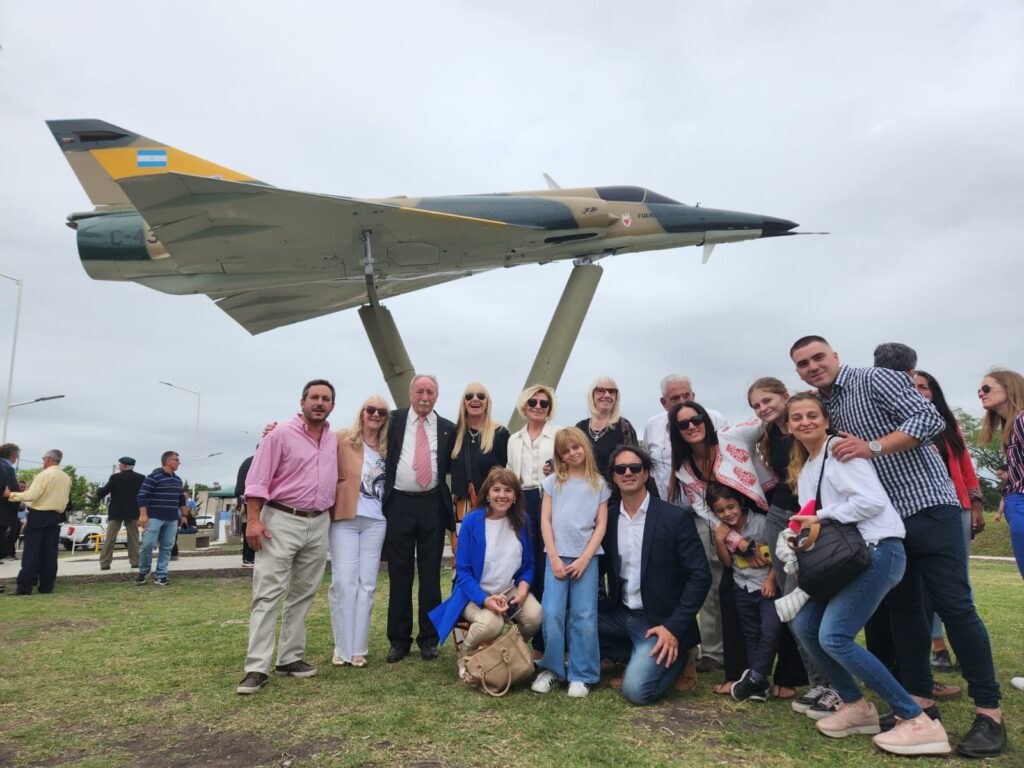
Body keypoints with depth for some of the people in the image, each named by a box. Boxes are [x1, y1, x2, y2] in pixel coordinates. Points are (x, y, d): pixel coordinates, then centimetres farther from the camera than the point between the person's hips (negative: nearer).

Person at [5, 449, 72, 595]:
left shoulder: (44, 475, -12)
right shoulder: (67, 478, 9)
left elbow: (31, 495, -16)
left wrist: (10, 494, -6)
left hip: (38, 515, -6)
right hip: (56, 517, 6)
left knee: (31, 552, -2)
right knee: (50, 553, 7)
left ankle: (25, 586, -1)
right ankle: (46, 586, 8)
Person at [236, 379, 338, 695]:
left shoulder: (334, 441, 10)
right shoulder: (281, 435, -6)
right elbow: (257, 480, -9)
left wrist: (332, 516, 12)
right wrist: (254, 520, -16)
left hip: (319, 524, 6)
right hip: (281, 521, -6)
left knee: (302, 595, 11)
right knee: (268, 594, -5)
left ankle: (290, 658, 21)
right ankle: (257, 668, -1)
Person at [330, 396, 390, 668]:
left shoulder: (386, 448, 13)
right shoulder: (342, 439, 0)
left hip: (375, 522, 4)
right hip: (345, 519, -4)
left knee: (367, 584, 6)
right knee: (343, 582, -5)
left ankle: (358, 649, 14)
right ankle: (342, 648, 8)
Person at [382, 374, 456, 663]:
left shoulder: (447, 429, 6)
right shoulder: (393, 420, 3)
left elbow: (453, 468, 10)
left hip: (433, 505, 1)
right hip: (399, 504, -1)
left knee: (431, 574, 8)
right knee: (399, 574, 7)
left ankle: (429, 639, 19)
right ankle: (399, 639, 19)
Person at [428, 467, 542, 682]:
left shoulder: (522, 521, 0)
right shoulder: (472, 522, -12)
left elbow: (528, 564, 7)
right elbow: (463, 570, -11)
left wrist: (523, 588, -13)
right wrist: (486, 600, -23)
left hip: (511, 590, 4)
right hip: (476, 593, -3)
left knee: (535, 615, -25)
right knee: (491, 623, -34)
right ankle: (465, 656, 2)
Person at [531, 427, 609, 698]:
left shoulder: (599, 484, 8)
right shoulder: (552, 482, 9)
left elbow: (601, 525, 3)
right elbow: (545, 520, 4)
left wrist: (584, 558, -7)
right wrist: (554, 557, -5)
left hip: (586, 556, 0)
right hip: (557, 555, 1)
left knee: (584, 616, -2)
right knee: (551, 613, -6)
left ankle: (581, 675, 10)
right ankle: (551, 669, 11)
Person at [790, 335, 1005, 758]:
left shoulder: (876, 379, -8)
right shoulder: (823, 407, 11)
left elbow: (929, 418, -18)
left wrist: (872, 447, -25)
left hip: (928, 505, -7)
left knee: (953, 606, -6)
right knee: (903, 608, 10)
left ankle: (989, 712, 6)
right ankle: (919, 700, 20)